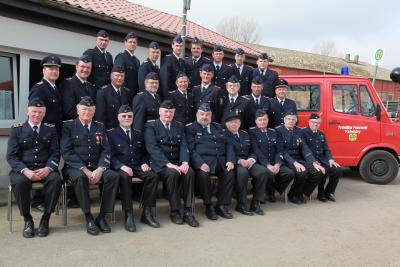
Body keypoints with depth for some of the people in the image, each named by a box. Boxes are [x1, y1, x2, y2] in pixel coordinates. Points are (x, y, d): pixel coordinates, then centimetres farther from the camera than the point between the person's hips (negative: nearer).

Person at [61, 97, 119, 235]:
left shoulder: (100, 127, 15)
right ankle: (88, 218, -21)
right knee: (80, 177, -36)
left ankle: (102, 216, -15)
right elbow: (66, 152, -7)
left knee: (114, 176, -25)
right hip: (75, 167, -3)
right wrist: (84, 170, -17)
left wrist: (100, 169, -12)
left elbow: (106, 151, 7)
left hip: (97, 167, 3)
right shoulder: (68, 126, 4)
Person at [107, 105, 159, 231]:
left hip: (138, 167, 4)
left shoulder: (138, 134, 23)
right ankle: (128, 215, -30)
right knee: (124, 177, -38)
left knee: (153, 175, -26)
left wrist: (144, 163, -1)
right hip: (120, 167, -3)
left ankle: (147, 213, -19)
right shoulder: (111, 134, 9)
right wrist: (122, 166, -19)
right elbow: (110, 155, -1)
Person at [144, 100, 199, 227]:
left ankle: (188, 211, -21)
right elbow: (152, 148, -10)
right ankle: (174, 211, -18)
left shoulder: (179, 126, 17)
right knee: (172, 173, -33)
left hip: (177, 162, 4)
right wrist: (168, 164, -22)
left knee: (190, 172, -26)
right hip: (160, 163, -4)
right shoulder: (151, 126, 3)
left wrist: (185, 162, -13)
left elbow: (183, 146, 7)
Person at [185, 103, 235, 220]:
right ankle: (208, 206, -12)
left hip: (221, 160, 4)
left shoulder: (219, 128, 24)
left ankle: (222, 205, -10)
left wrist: (230, 160, -2)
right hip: (203, 159, -4)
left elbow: (228, 145, 18)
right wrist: (200, 163, -20)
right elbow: (190, 148, -3)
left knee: (230, 173, -24)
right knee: (203, 174, -34)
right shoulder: (190, 128, 10)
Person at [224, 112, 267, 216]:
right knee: (243, 172, -38)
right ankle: (241, 204, -20)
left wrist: (251, 159, -7)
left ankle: (255, 203, -10)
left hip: (248, 162, 5)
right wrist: (240, 160, -22)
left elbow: (252, 151, 16)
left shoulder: (245, 135, 22)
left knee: (263, 171, -23)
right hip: (234, 163, -5)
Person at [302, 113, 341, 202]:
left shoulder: (321, 134, 21)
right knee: (323, 170, -32)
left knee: (338, 170, -15)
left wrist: (330, 160, -3)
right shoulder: (303, 133, -2)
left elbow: (326, 150, 17)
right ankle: (321, 193, -6)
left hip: (322, 160, 7)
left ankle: (329, 192, 6)